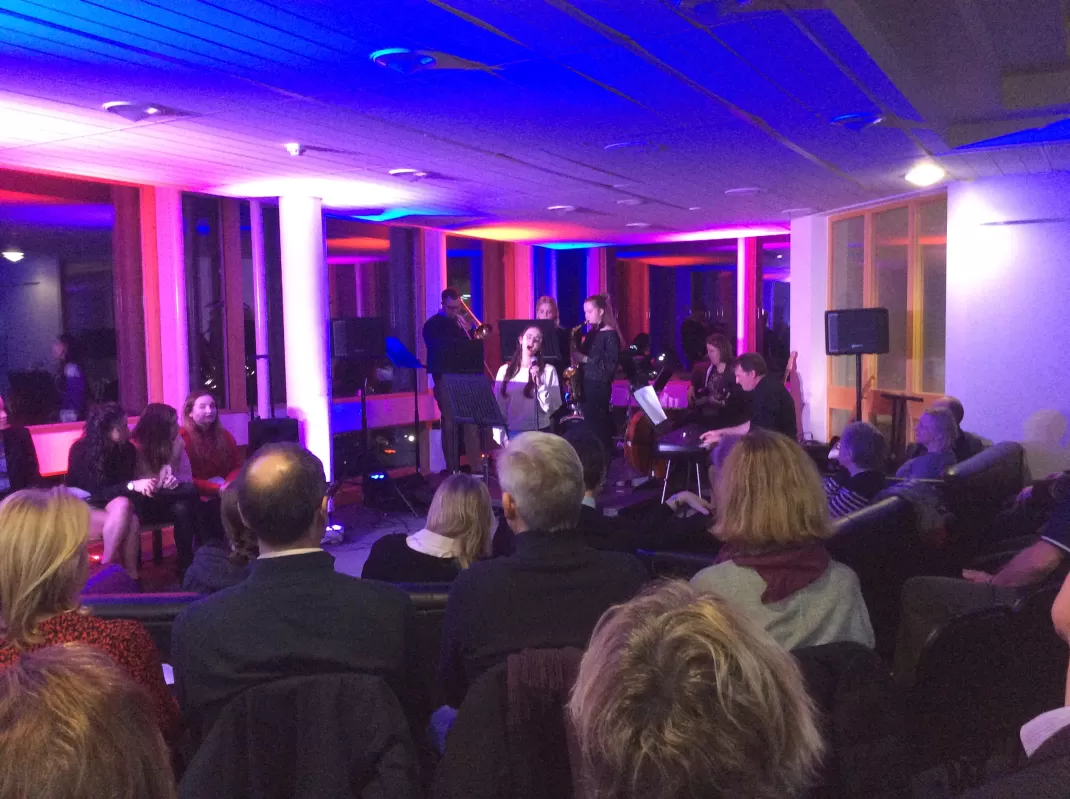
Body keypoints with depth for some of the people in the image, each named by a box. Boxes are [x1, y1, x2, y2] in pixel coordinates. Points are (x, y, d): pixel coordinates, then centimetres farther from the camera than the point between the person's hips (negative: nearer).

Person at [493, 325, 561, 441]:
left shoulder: (548, 371, 0)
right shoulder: (504, 370, 5)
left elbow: (552, 408, -4)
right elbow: (498, 406, 5)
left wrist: (540, 384, -15)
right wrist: (502, 437, -2)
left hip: (539, 433, -1)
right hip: (512, 433, 2)